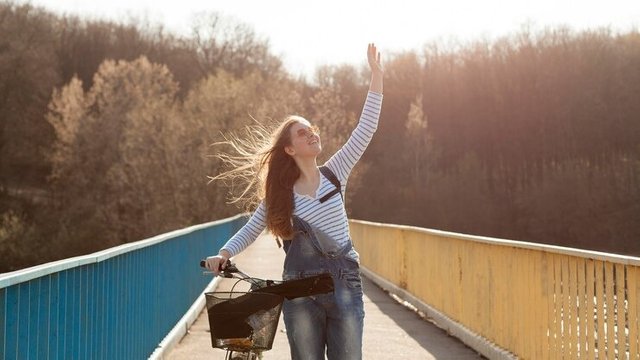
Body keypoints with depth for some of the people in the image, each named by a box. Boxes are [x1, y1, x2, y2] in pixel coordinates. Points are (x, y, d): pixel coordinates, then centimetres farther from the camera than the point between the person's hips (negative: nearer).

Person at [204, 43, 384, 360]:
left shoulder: (334, 173, 5)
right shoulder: (279, 195, 4)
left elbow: (365, 129, 0)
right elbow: (250, 230, 8)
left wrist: (376, 74, -4)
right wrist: (223, 255, -11)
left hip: (344, 286, 1)